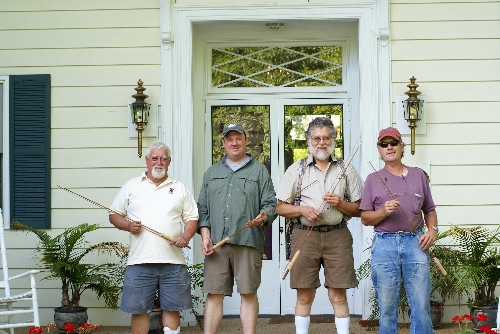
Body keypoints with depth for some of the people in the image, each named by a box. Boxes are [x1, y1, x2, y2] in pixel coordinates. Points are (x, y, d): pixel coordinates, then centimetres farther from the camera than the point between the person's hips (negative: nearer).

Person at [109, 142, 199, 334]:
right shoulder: (131, 187, 9)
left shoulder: (180, 189, 12)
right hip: (140, 261, -1)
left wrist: (186, 236, -8)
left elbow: (192, 218, 11)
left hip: (173, 261, 1)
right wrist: (127, 226, -8)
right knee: (139, 310, 2)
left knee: (172, 309, 4)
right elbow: (114, 215, 12)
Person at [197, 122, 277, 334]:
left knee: (248, 293, -3)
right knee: (214, 293, -1)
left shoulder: (259, 171, 13)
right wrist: (205, 235, 4)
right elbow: (202, 208, 17)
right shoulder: (211, 173, 21)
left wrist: (262, 218, -15)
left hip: (247, 242, -2)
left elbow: (270, 204, 7)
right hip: (216, 243, 2)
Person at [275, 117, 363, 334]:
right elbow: (280, 207, 7)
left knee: (338, 295, 0)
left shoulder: (346, 170, 11)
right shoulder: (296, 170, 9)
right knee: (304, 295, 2)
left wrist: (340, 204, -10)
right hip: (304, 236, 0)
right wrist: (302, 210, -10)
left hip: (337, 236, 0)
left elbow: (358, 210, 10)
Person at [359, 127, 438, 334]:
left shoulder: (418, 175, 15)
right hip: (384, 245, 0)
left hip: (415, 242, 1)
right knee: (387, 308, 2)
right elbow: (365, 218, 7)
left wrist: (432, 229, -1)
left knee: (421, 307, -4)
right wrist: (384, 212, -11)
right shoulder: (373, 180, 11)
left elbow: (430, 210, 18)